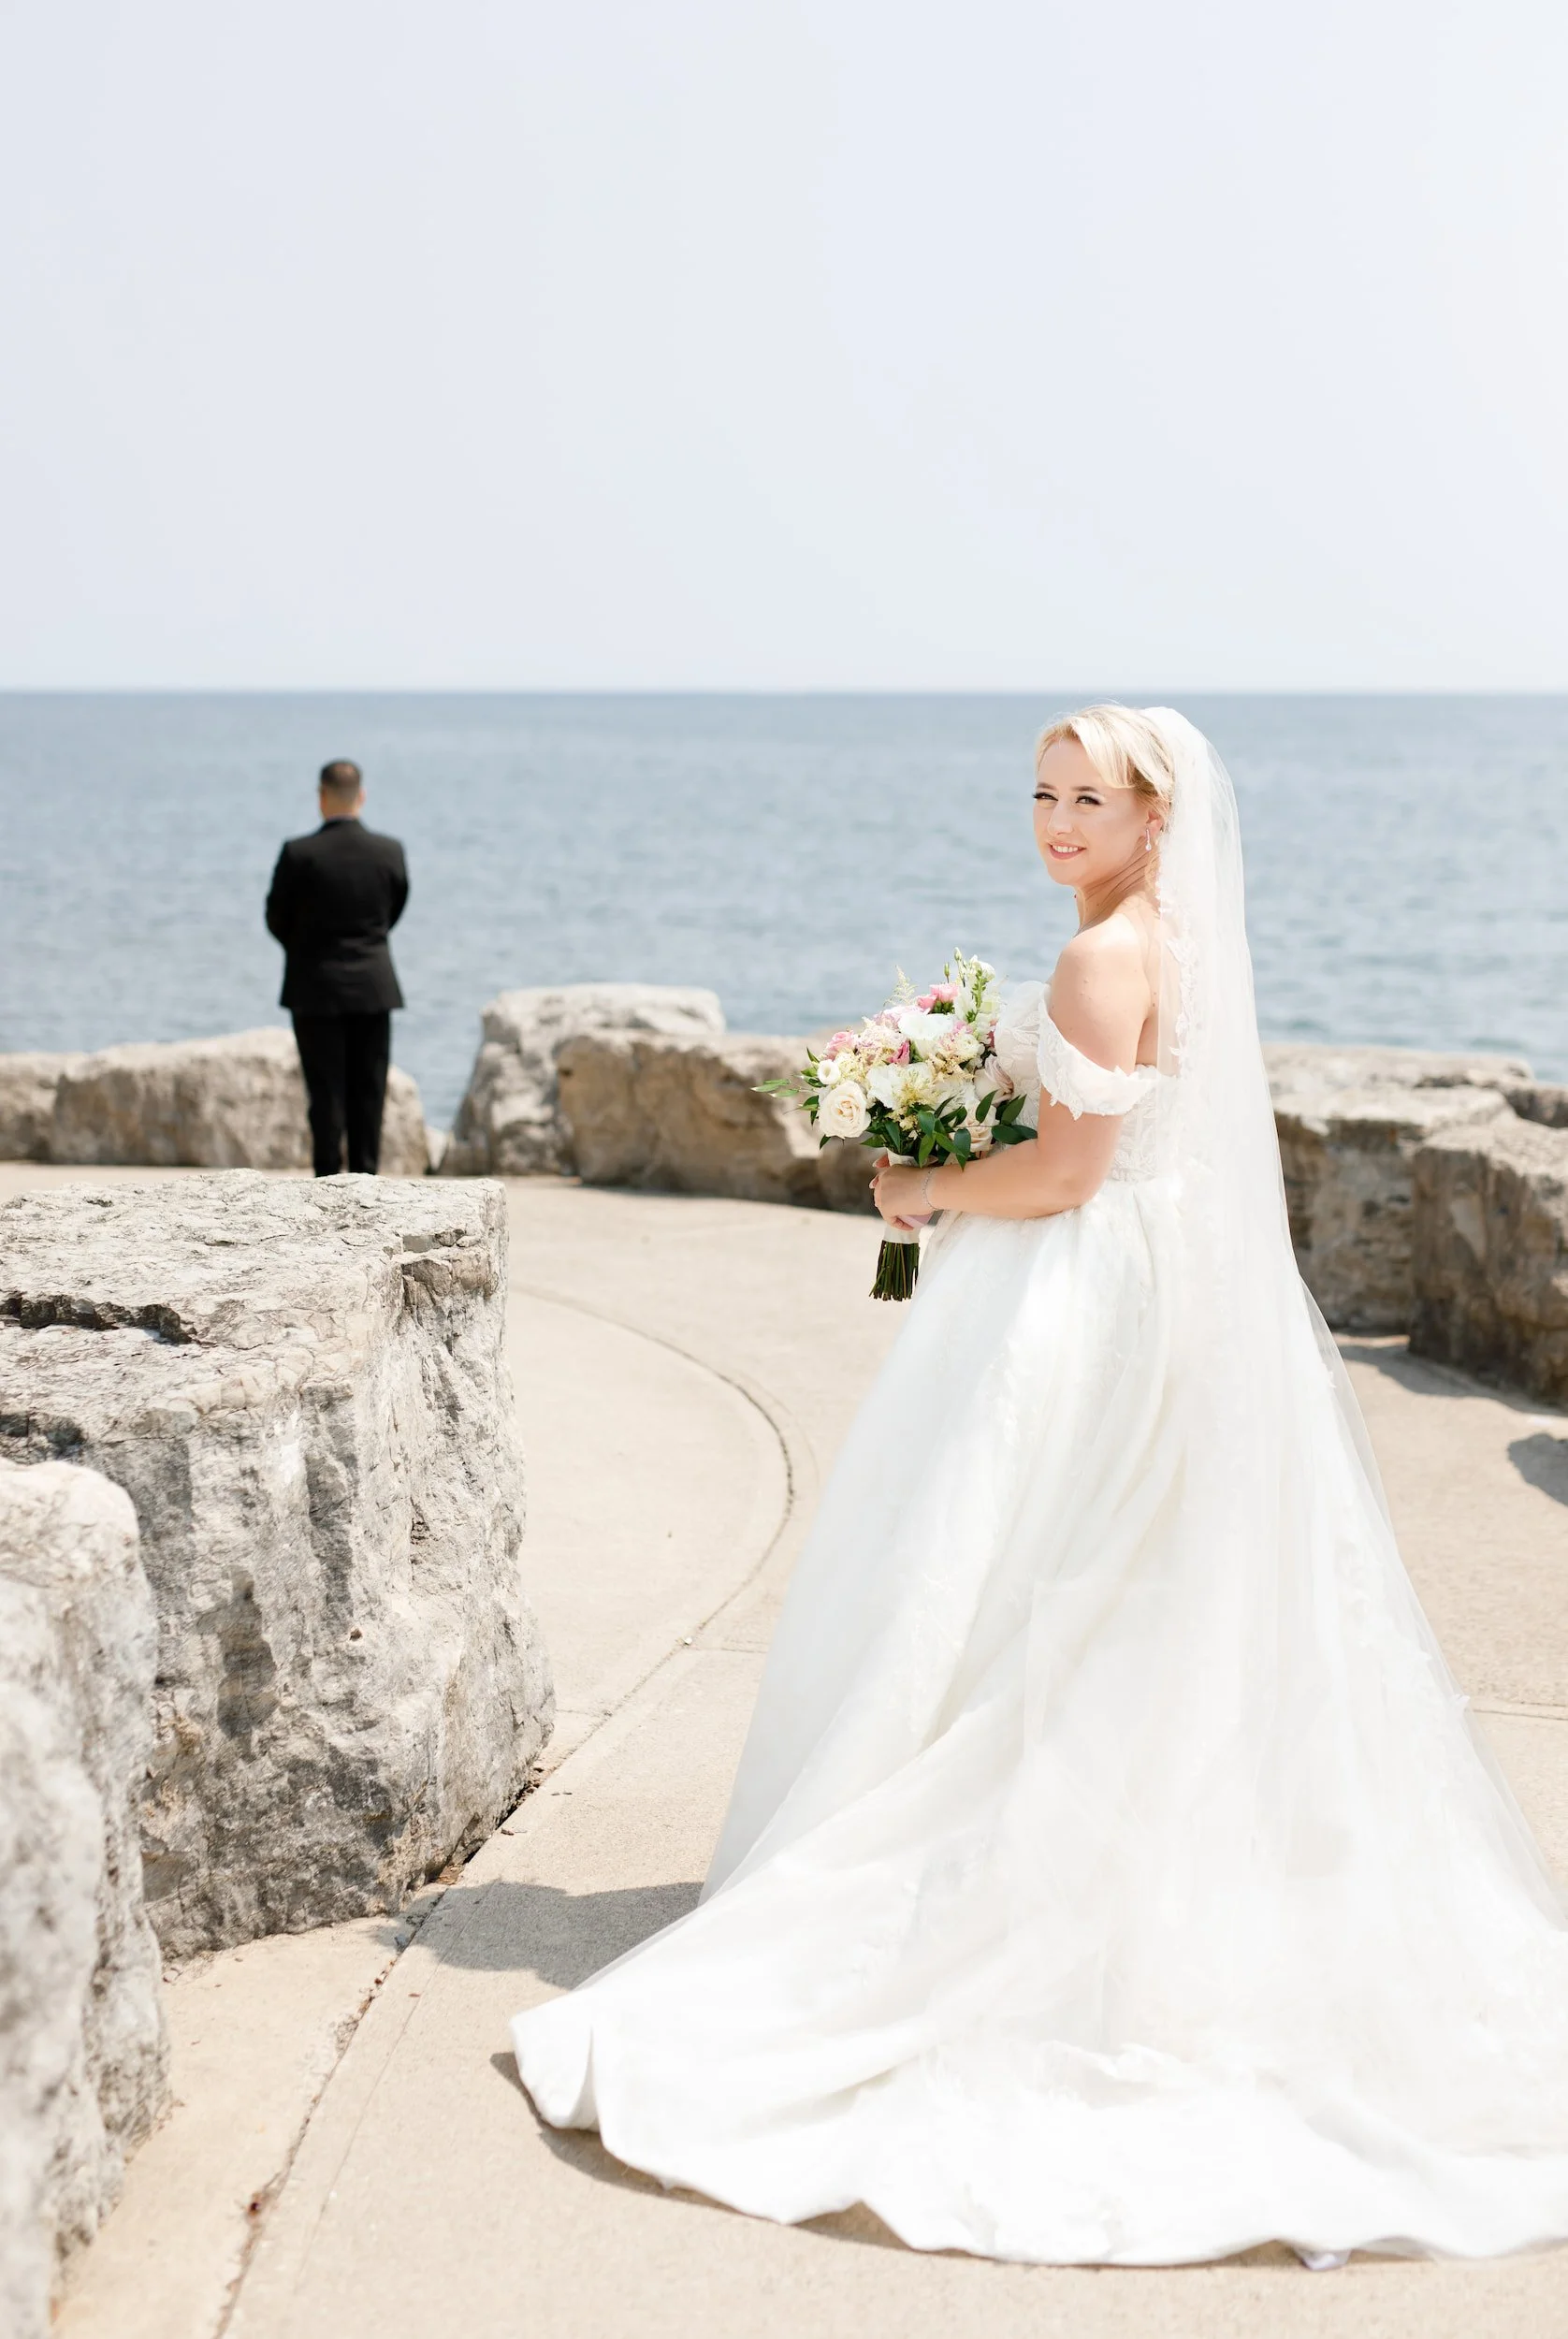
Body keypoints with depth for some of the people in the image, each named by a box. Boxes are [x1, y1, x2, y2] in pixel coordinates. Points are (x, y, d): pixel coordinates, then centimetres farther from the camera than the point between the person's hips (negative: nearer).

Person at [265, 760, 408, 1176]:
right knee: (369, 1091, 8)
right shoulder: (390, 851, -4)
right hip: (374, 985, 2)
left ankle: (328, 1178, 4)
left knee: (326, 1092, 2)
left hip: (316, 987, -2)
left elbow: (277, 921, -2)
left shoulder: (299, 854, -13)